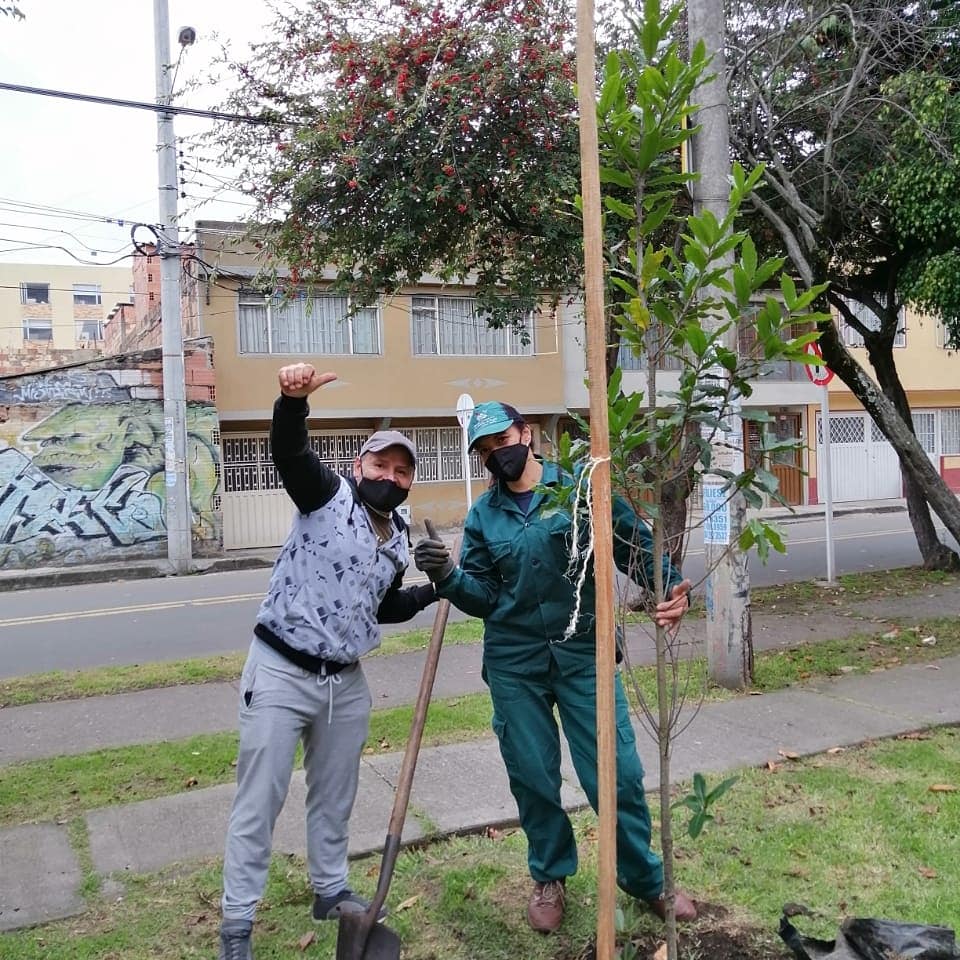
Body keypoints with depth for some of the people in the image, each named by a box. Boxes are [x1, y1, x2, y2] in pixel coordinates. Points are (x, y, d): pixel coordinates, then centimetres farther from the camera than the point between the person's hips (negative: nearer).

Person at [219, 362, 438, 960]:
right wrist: (294, 400, -49)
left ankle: (330, 891, 39)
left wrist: (432, 592, 11)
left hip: (347, 682, 6)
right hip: (280, 672, -6)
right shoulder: (328, 495, -9)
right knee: (259, 801, 3)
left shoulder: (399, 540, 9)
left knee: (336, 795, 20)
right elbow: (290, 450, -29)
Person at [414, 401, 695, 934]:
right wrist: (447, 575, -13)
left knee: (616, 774, 1)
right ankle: (549, 878, 34)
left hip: (584, 654, -2)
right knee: (533, 778, 10)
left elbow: (638, 545, -7)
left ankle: (645, 879, 24)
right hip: (514, 666, 3)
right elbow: (482, 597, 7)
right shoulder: (483, 516, 7)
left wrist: (672, 586, -25)